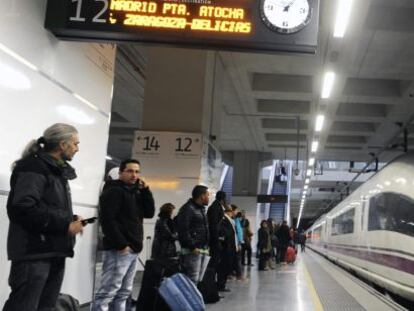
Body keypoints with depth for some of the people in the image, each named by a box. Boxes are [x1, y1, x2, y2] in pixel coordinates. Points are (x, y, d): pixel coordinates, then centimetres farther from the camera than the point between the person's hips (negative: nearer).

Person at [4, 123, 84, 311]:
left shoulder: (57, 170, 20)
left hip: (54, 253, 9)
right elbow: (22, 208, -22)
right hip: (34, 253, -9)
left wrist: (71, 219, 4)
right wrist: (65, 225, -18)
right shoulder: (33, 167, -10)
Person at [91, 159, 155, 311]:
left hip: (133, 250, 9)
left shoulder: (136, 192, 19)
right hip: (119, 250, -9)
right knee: (107, 292, -10)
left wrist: (145, 190, 2)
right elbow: (107, 219, -16)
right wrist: (121, 244, -19)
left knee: (124, 292, 12)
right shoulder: (114, 190, -6)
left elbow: (149, 213, 11)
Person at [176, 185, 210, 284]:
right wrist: (192, 247, -19)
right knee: (192, 280, -11)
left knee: (200, 280, 12)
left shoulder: (202, 209, 20)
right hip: (193, 251, -9)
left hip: (204, 250, 9)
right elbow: (183, 230, -18)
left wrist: (207, 246, 14)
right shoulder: (187, 209, -10)